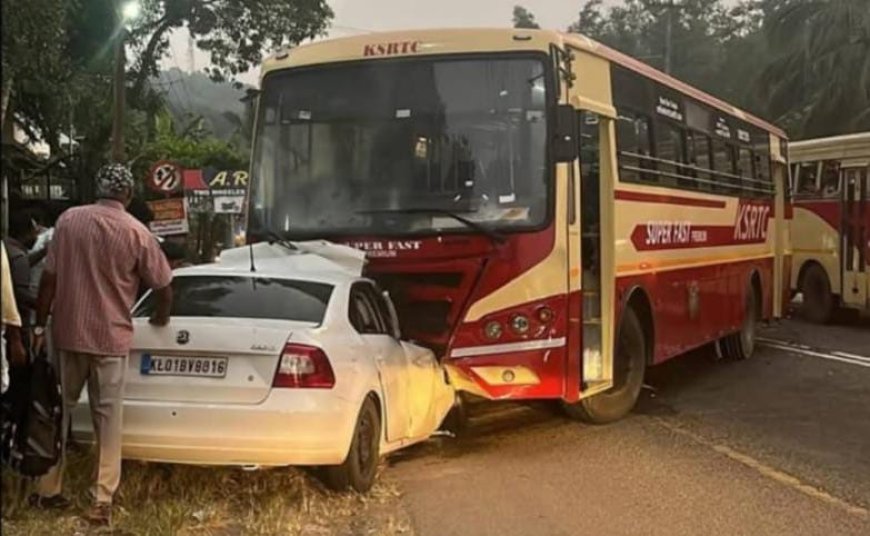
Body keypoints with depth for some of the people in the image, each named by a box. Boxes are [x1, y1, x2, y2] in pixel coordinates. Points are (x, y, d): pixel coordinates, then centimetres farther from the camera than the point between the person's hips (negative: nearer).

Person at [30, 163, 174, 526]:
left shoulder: (68, 220, -1)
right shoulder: (135, 232, -7)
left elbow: (49, 278, -1)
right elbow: (163, 287, -1)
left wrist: (40, 325, 7)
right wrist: (161, 318, 19)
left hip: (67, 334, 2)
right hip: (111, 338, -2)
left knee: (57, 411, 15)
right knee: (107, 418, 5)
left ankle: (48, 491, 21)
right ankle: (102, 501, 4)